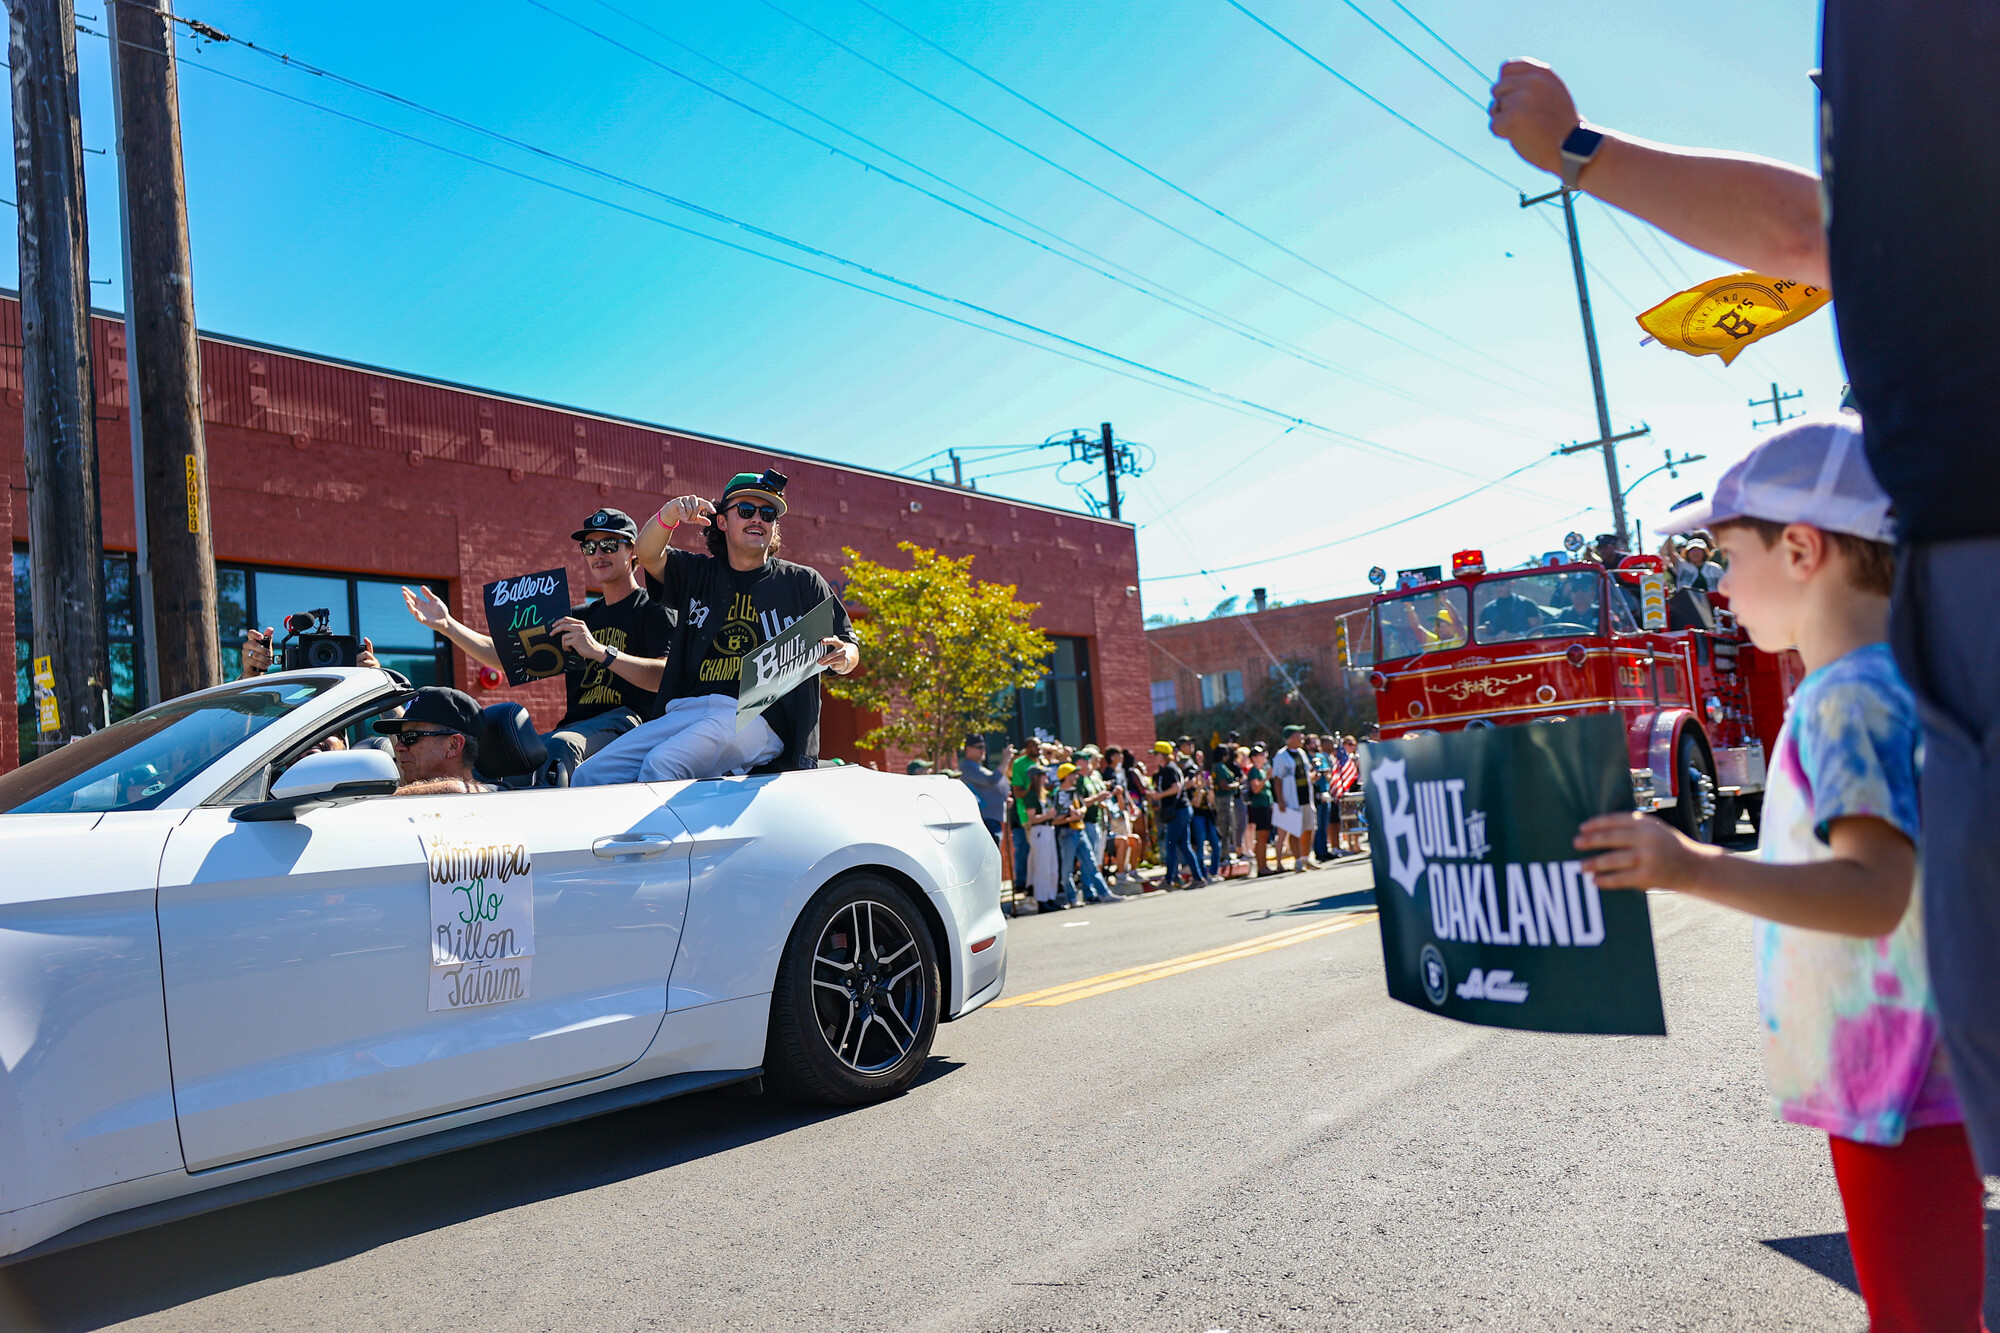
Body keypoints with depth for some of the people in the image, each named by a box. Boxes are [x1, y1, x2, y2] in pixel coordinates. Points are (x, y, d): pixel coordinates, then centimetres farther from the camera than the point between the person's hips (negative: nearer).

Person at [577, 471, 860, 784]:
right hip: (685, 710, 4)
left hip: (760, 715, -4)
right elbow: (648, 556, 4)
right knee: (592, 773, -18)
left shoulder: (802, 582, 17)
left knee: (661, 764, -32)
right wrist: (669, 514, -16)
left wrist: (842, 658, -11)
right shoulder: (698, 574, 23)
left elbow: (849, 648, 14)